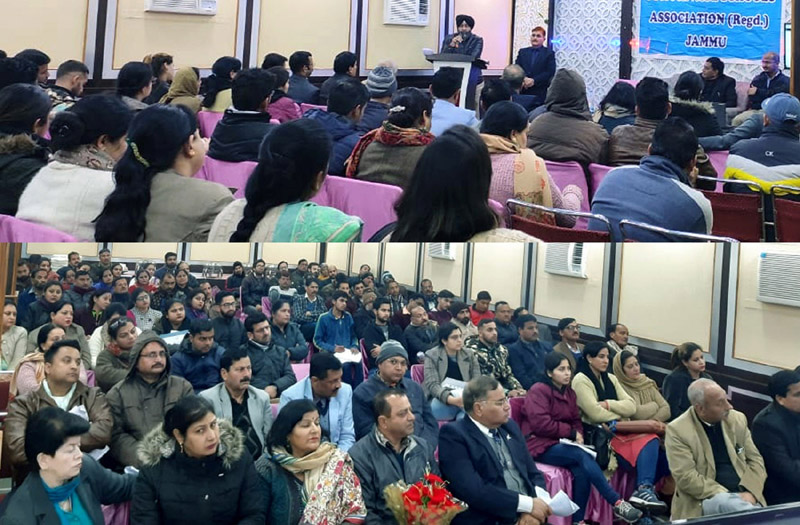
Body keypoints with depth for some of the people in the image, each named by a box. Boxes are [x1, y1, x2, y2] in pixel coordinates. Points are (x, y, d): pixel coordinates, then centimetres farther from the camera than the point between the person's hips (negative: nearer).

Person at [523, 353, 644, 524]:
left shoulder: (569, 392, 15)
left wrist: (578, 435, -6)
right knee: (582, 456, -31)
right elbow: (540, 424, -19)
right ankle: (617, 503, -31)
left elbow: (576, 420, 18)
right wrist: (571, 433, -13)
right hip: (541, 445, -7)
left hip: (562, 444, 7)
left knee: (582, 470, -28)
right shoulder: (538, 391, -9)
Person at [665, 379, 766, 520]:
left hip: (742, 494, 3)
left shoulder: (738, 419, 9)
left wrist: (749, 492, -8)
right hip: (708, 498, -3)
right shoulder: (677, 430, -6)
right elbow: (686, 478, -12)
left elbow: (755, 460, 12)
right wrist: (727, 496, -18)